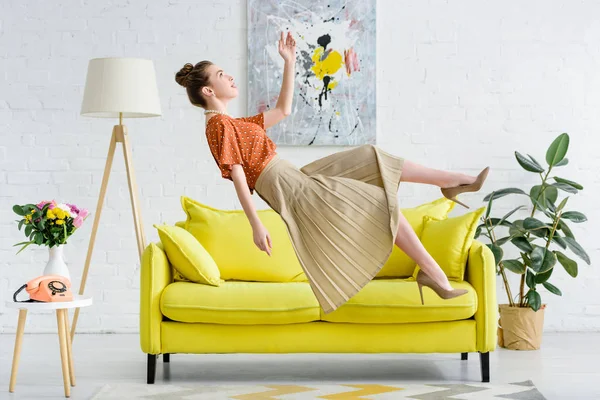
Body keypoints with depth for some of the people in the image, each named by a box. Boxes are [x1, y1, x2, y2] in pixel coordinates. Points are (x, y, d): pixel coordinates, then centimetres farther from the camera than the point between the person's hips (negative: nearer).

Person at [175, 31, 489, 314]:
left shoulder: (234, 124, 18)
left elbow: (283, 110, 25)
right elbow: (237, 175, -18)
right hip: (289, 189, -10)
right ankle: (434, 273, 1)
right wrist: (256, 226, -24)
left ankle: (455, 180, 21)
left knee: (373, 159, 12)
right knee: (384, 204, -5)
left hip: (297, 181, 10)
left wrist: (289, 62, 22)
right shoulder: (219, 124, -11)